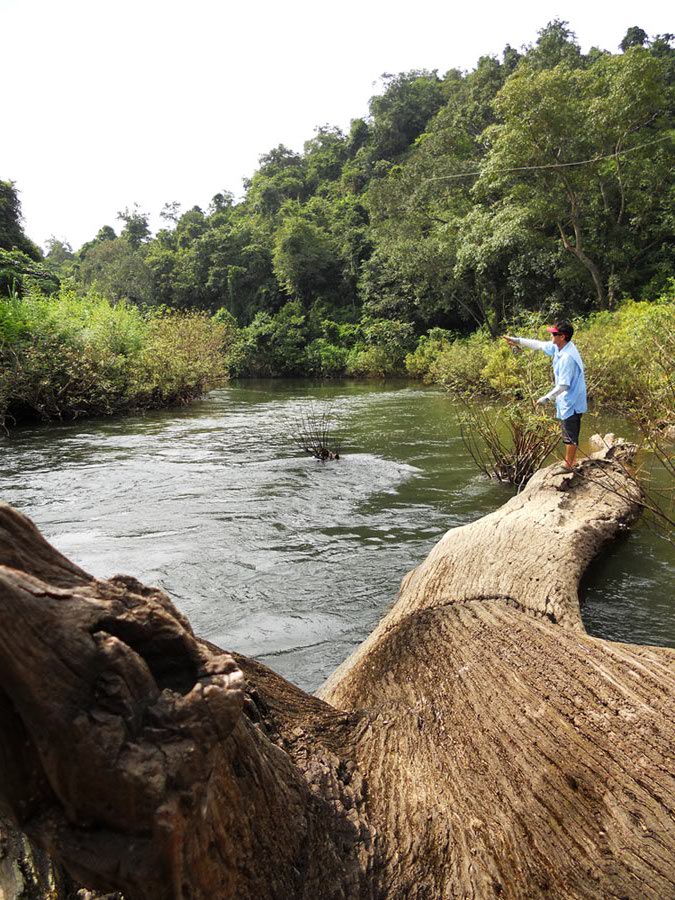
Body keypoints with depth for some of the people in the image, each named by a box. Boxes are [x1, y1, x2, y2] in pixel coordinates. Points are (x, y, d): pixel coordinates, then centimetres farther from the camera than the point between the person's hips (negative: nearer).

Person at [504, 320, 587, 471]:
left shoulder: (567, 357, -29)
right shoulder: (559, 347, 0)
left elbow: (563, 385, -26)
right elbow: (540, 345, 15)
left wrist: (547, 398, -16)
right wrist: (518, 340, 14)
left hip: (571, 402, -10)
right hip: (568, 401, 10)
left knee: (570, 436, 4)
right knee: (569, 435, 19)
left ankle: (568, 465, 16)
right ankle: (569, 463, 31)